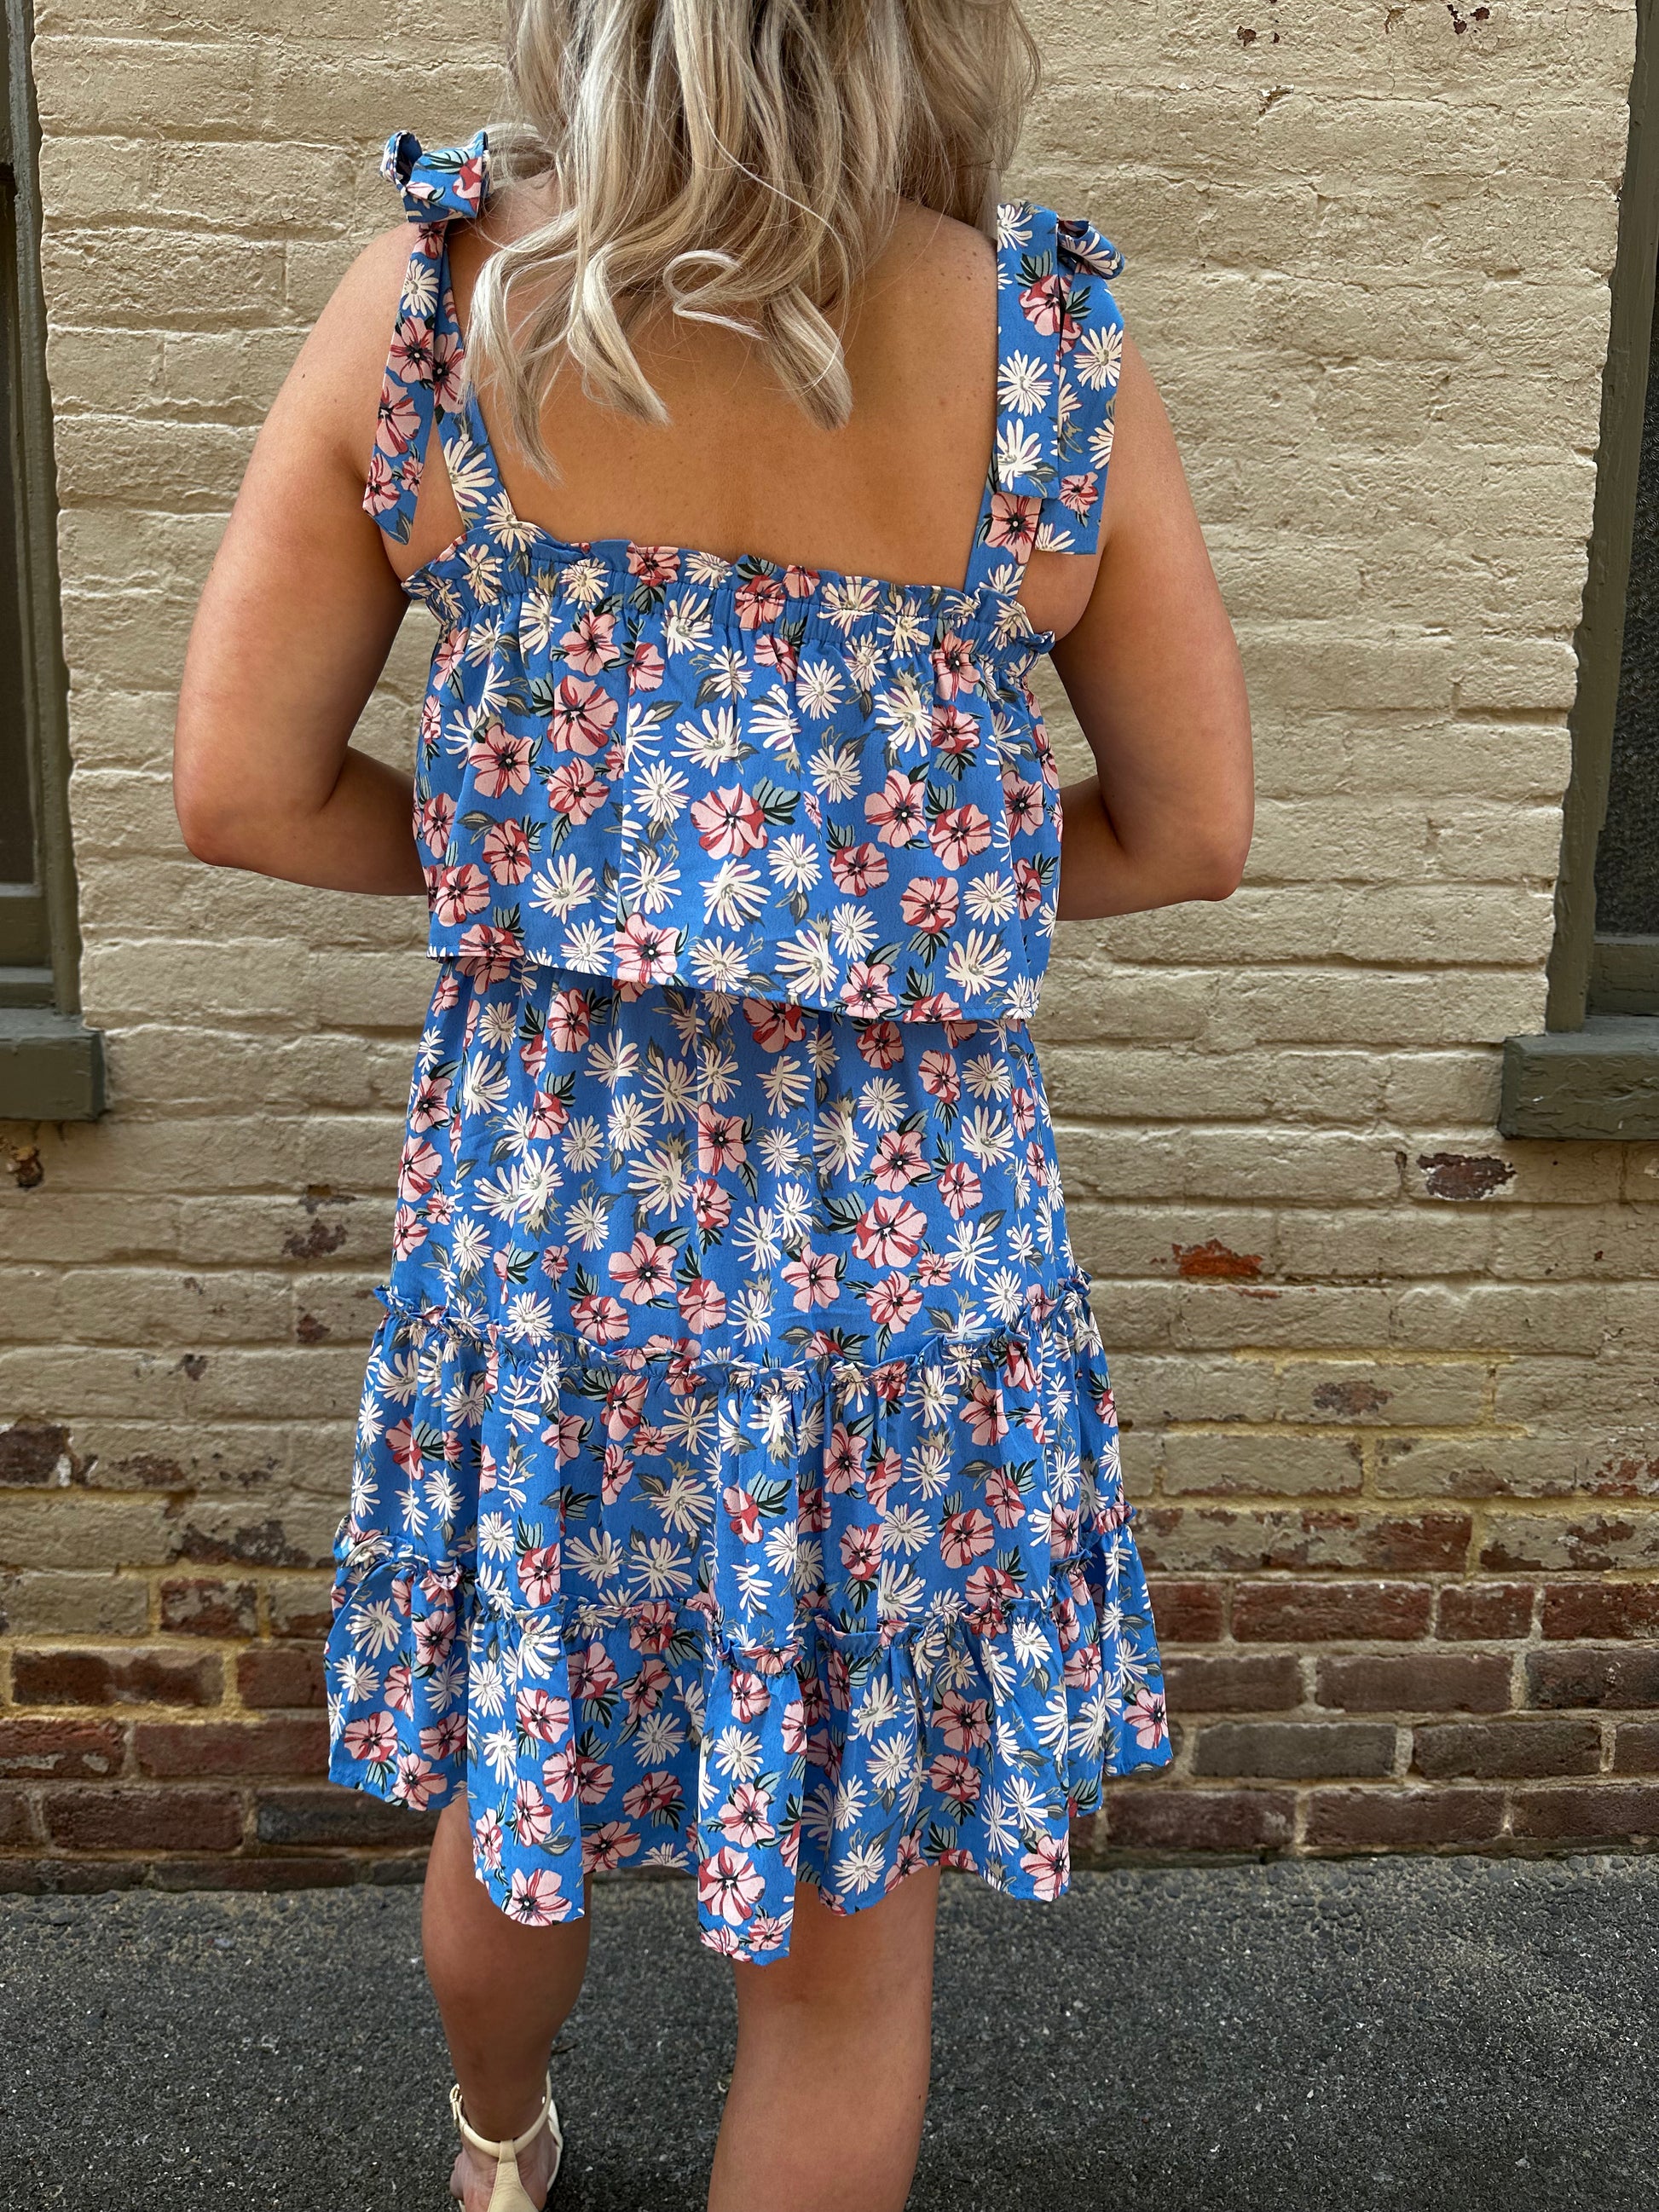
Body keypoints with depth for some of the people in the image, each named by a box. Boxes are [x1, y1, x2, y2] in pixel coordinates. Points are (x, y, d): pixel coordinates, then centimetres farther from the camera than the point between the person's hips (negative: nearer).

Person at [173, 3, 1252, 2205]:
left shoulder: (426, 301, -8)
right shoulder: (1052, 348, -11)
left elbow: (240, 793, -4)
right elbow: (1194, 833, -2)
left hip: (549, 1203, 3)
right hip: (913, 1225, -2)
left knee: (517, 1788, 29)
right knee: (849, 1934, 19)